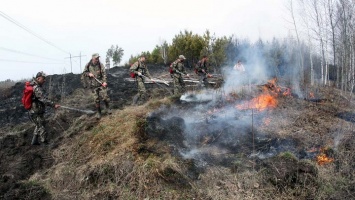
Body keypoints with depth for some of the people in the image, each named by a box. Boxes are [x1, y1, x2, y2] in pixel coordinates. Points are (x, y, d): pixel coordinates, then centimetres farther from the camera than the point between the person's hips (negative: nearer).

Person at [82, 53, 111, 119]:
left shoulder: (100, 65, -4)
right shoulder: (88, 65, 0)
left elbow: (104, 73, -9)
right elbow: (84, 73, 11)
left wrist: (104, 81, -21)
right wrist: (89, 74, -10)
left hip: (101, 83, -1)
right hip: (93, 85, 1)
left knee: (104, 96, -7)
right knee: (96, 99, 3)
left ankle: (108, 108, 19)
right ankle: (98, 112, 17)